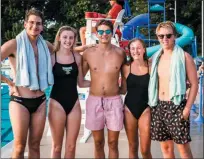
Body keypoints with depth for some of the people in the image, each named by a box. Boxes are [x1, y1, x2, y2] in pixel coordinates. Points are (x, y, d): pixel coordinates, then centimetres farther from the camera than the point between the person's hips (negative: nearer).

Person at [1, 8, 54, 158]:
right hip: (20, 101, -4)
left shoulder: (45, 45, 7)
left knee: (35, 145, 13)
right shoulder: (15, 44, -7)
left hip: (40, 101, 4)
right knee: (19, 147, 3)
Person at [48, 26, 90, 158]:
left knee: (71, 146, 10)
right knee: (57, 146, 7)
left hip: (74, 103, 3)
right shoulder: (52, 57, -5)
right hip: (57, 103, -3)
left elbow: (81, 83, 10)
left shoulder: (77, 57, 4)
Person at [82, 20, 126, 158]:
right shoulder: (88, 53, -2)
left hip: (114, 101, 0)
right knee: (98, 143, 11)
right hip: (94, 101, 1)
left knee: (113, 143, 8)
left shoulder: (120, 53, -1)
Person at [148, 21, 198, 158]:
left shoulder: (184, 56, -4)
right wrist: (152, 103, 7)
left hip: (177, 106, -4)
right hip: (158, 106, 5)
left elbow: (194, 84, -6)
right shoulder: (155, 58, 9)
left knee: (183, 147, 0)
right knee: (166, 147, 11)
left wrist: (187, 108, -13)